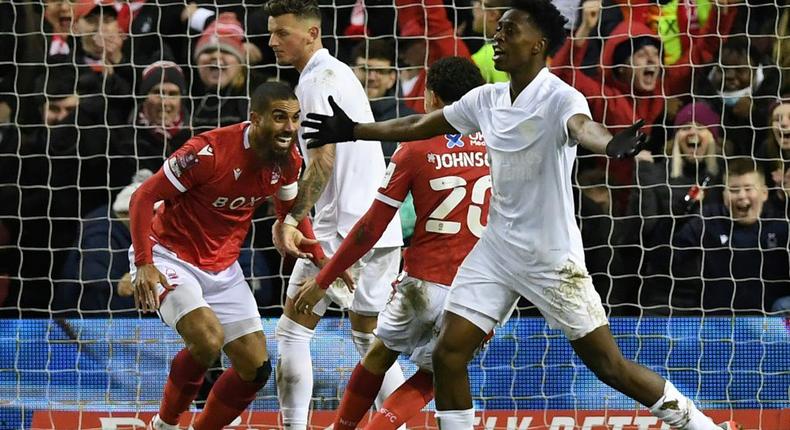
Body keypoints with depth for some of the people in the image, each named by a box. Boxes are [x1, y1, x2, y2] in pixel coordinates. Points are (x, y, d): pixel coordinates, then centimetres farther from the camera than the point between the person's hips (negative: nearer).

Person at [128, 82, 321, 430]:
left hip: (223, 267, 7)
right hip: (171, 255, -7)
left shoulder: (288, 160, -6)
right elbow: (143, 197, -21)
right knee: (208, 339, -30)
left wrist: (321, 261, 4)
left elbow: (292, 211, 16)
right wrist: (144, 264, -29)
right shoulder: (210, 151, -26)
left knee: (256, 368, 0)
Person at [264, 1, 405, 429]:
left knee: (292, 331, -2)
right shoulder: (341, 73, 19)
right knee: (369, 339, 14)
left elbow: (324, 160, -18)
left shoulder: (317, 80, -10)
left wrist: (292, 218, -20)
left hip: (344, 230, -9)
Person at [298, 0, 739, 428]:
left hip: (552, 258, -6)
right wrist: (353, 130, 25)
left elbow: (583, 127, -41)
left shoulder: (560, 98, -17)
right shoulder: (487, 99, 4)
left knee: (610, 365, -3)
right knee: (448, 354, -3)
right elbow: (420, 125, 19)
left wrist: (611, 144, -64)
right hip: (497, 249, 7)